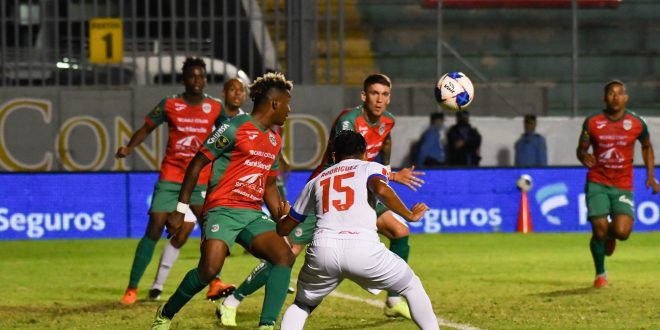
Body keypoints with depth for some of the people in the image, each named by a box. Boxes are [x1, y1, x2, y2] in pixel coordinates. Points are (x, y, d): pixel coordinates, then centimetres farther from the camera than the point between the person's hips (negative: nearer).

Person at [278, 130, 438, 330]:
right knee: (412, 287, 19)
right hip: (364, 249, -3)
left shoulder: (317, 180, 29)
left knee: (302, 304, 25)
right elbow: (381, 189, -7)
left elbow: (285, 227, 35)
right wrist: (410, 216, 5)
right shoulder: (371, 167, 19)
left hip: (322, 251, 3)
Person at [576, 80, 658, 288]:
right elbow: (581, 149, 4)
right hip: (597, 183, 0)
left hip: (623, 187, 0)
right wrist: (584, 156, -20)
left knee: (622, 232, -17)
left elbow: (647, 147, 17)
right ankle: (600, 274, 15)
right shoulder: (592, 122, -4)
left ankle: (610, 236, 24)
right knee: (599, 230, -11)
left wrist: (650, 175, 10)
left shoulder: (637, 124, -2)